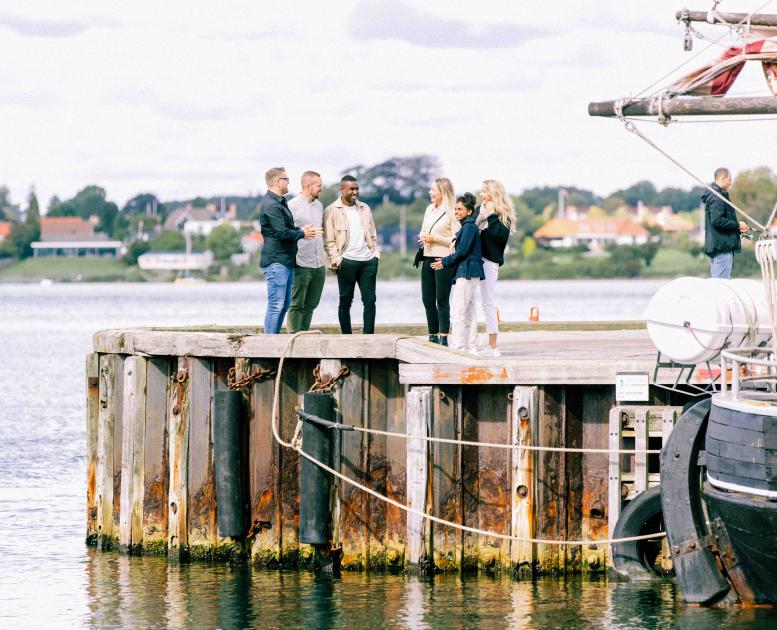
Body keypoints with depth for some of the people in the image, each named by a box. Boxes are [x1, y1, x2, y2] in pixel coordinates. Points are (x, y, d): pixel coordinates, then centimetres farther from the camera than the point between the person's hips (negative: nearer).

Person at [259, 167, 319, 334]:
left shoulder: (280, 203, 20)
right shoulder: (271, 205, -14)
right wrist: (302, 233, -6)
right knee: (276, 305, -11)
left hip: (286, 261, 11)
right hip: (276, 262, -11)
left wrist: (301, 229, 4)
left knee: (284, 305, 13)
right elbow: (282, 233, -21)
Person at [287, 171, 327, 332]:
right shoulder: (293, 206, -8)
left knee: (311, 305, 11)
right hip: (301, 265, -7)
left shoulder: (319, 205, 15)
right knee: (297, 305, -3)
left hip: (319, 265, 7)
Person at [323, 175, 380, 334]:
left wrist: (375, 253, 9)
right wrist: (336, 259, -13)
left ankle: (369, 336, 2)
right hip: (346, 262, -4)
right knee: (345, 301, 2)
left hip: (368, 261, 5)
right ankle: (346, 337, 6)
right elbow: (328, 240, -3)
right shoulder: (331, 211, 0)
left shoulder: (364, 208, 16)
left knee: (370, 300, 0)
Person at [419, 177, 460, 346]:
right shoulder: (429, 210, 14)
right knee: (427, 300, 9)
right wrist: (423, 238, 0)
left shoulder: (451, 212, -9)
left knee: (442, 300, -4)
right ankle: (433, 337, 18)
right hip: (428, 258, 8)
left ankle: (444, 338, 0)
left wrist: (435, 238, -14)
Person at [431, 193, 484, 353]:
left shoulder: (469, 226, -11)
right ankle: (469, 347, 15)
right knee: (468, 313, 12)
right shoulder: (467, 225, 18)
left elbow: (462, 251, -16)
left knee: (458, 311, -12)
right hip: (465, 274, 11)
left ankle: (457, 346, -14)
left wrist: (445, 262, -6)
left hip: (466, 273, -11)